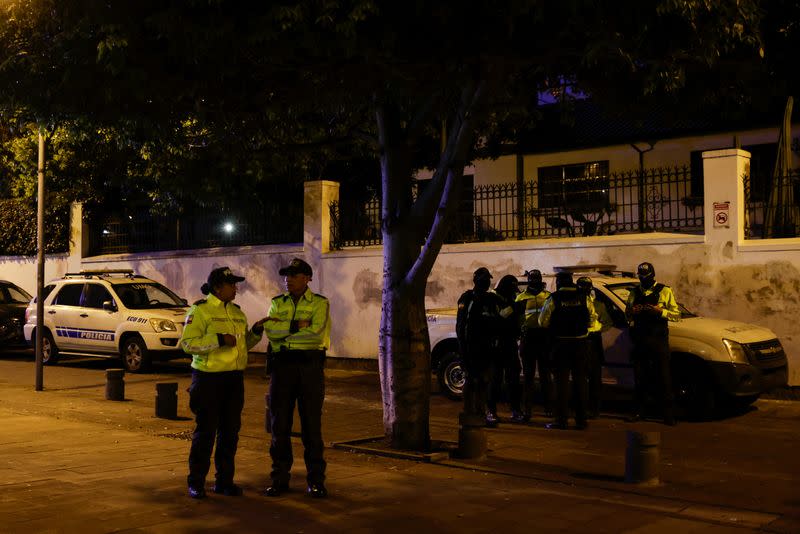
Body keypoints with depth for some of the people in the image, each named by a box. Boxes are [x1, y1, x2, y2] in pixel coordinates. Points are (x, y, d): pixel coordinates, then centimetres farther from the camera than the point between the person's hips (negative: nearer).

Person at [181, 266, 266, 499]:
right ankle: (196, 482, 11)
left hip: (234, 379, 7)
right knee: (205, 431, -2)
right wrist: (218, 340, -23)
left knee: (230, 431, 9)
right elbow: (187, 343, -16)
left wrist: (255, 332, 4)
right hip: (209, 378, -6)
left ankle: (224, 480, 19)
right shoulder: (200, 310, -7)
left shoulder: (237, 312, 14)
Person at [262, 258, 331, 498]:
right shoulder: (277, 303, 13)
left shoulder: (320, 303, 2)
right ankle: (280, 478, 17)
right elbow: (270, 330, -5)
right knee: (279, 424, 6)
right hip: (281, 366, 3)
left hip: (310, 366, -3)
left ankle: (315, 480, 10)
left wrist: (284, 330, -8)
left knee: (312, 424, 1)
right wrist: (297, 326, -13)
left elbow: (317, 332, -16)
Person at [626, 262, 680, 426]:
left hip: (658, 339, -3)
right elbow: (627, 313, 20)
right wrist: (633, 311, -4)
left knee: (664, 377, -3)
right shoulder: (634, 293, 12)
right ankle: (638, 411, 17)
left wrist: (660, 311, -18)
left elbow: (677, 315, 0)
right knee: (640, 377, 8)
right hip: (640, 339, 3)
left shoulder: (664, 291, 2)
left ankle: (668, 414, 1)